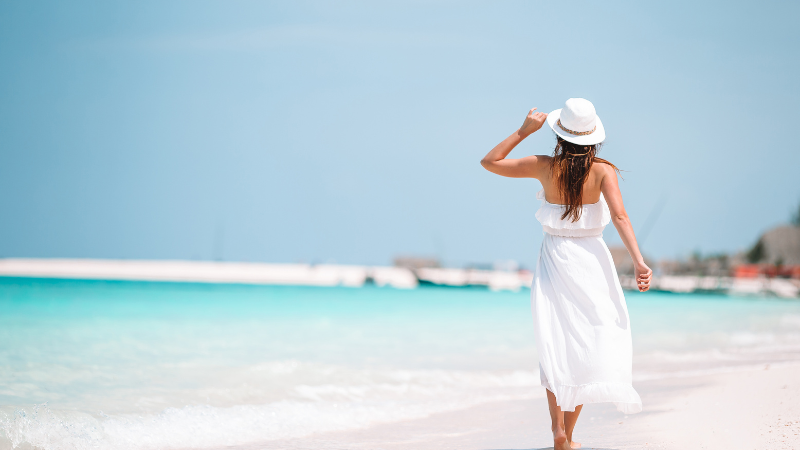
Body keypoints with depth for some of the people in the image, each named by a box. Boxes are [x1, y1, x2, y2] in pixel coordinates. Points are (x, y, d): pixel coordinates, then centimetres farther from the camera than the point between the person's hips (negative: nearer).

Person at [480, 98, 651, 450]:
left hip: (555, 259, 0)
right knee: (587, 344, 10)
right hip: (591, 259, 0)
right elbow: (619, 215, -20)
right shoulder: (602, 171, -8)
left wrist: (524, 131, 3)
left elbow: (489, 161, 3)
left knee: (554, 344, 5)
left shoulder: (545, 167, -5)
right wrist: (638, 261, -25)